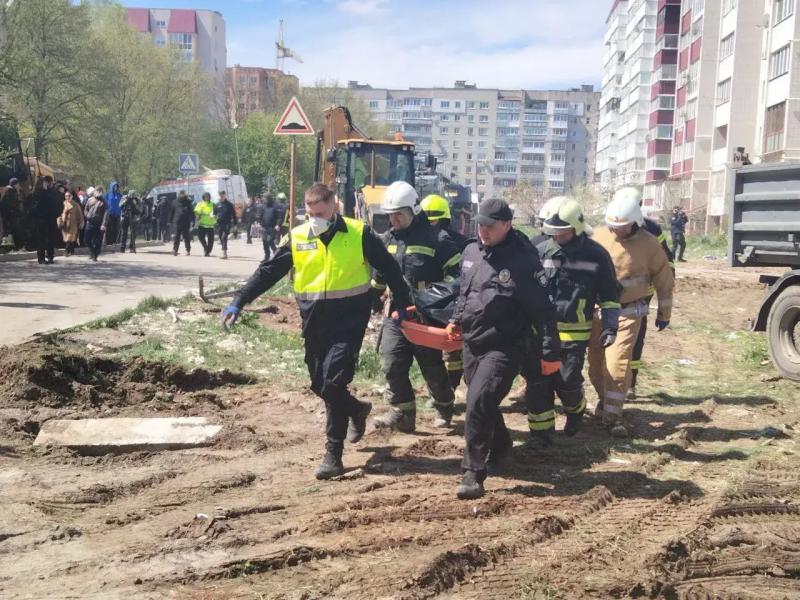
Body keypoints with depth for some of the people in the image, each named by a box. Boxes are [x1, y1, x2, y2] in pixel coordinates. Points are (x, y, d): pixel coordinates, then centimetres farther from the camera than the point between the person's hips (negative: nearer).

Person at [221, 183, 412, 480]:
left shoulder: (359, 234, -3)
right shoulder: (296, 238, 3)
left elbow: (389, 269, 5)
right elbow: (267, 272, 5)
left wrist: (407, 303, 7)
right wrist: (238, 302, -2)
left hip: (349, 320, -4)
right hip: (314, 323, 4)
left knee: (333, 382, -13)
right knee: (320, 385, 11)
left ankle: (333, 455, -4)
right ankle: (357, 410, 42)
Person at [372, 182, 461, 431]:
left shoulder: (435, 238, -7)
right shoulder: (387, 240, 11)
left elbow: (456, 272, -6)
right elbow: (378, 273, 24)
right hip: (396, 312, 5)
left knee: (432, 366, 7)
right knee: (392, 363, -6)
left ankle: (444, 407, 32)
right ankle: (403, 412, 7)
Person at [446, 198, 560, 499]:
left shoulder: (522, 261, -17)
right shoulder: (471, 252, 5)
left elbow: (542, 310, -14)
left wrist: (550, 353, -13)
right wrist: (457, 319, 16)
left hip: (504, 347, -7)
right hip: (472, 343, 7)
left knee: (478, 402, -18)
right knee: (483, 404, 18)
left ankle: (473, 474, -10)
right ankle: (499, 448, 44)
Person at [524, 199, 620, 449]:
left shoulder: (596, 255, -4)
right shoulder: (541, 251, 0)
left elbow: (609, 295, 5)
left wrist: (610, 326, -1)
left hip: (574, 332, -2)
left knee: (567, 381, -2)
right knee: (537, 381, 0)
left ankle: (576, 411, 32)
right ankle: (541, 431, 13)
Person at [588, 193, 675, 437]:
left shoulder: (648, 243, -10)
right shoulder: (599, 236, -5)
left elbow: (663, 278, 1)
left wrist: (664, 313, 6)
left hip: (628, 313, -3)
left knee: (617, 364, -12)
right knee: (596, 362, 11)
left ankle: (612, 414, -1)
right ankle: (605, 399, 35)